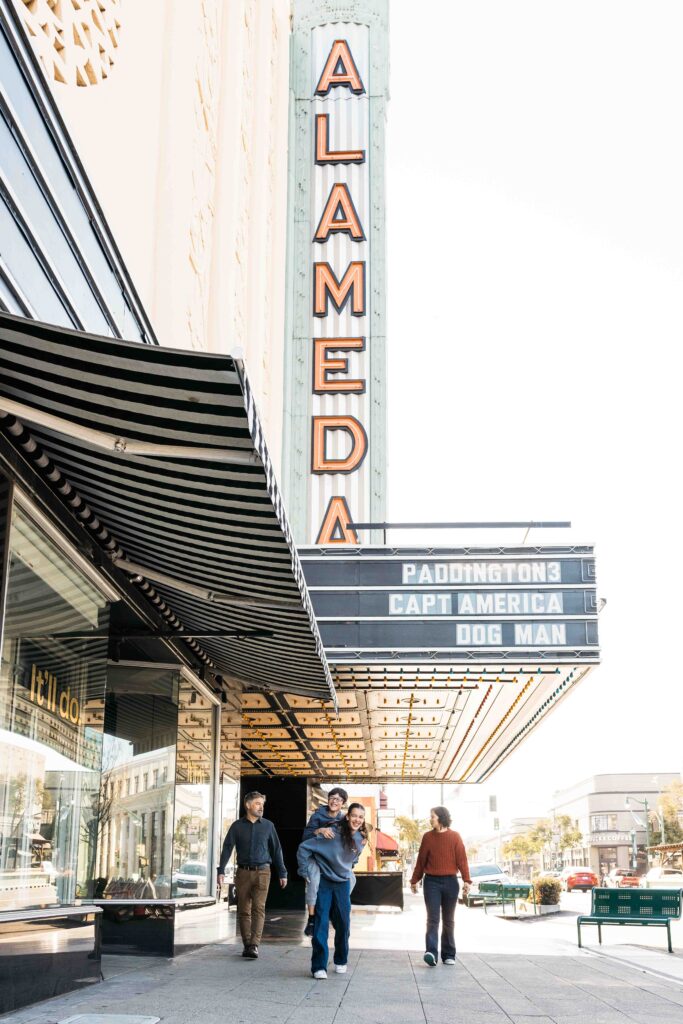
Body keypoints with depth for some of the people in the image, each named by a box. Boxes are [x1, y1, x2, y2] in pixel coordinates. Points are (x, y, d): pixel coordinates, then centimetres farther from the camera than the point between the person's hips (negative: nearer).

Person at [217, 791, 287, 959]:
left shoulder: (268, 825, 7)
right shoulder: (237, 826, 4)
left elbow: (276, 850, 10)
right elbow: (227, 848, 1)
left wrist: (282, 873, 9)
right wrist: (221, 871, -9)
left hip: (262, 872, -1)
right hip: (243, 872, 1)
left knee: (258, 908, -12)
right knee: (244, 910, 4)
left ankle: (254, 945, -18)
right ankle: (247, 945, 13)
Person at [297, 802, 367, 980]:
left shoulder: (361, 839, -2)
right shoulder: (332, 834, -21)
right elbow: (304, 848, -17)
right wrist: (305, 872, -14)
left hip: (343, 884, 5)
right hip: (323, 882, -5)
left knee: (343, 924, 9)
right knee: (321, 923, -9)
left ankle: (341, 962, 28)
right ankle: (318, 966, -3)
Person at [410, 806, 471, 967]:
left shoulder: (455, 837, 0)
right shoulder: (427, 837, 5)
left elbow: (462, 859, -2)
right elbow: (421, 860, 10)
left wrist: (466, 880, -10)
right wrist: (414, 880, 13)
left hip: (450, 882, 0)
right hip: (431, 881, 0)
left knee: (448, 921, 8)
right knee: (433, 919, -9)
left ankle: (448, 955, 16)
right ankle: (431, 953, -19)